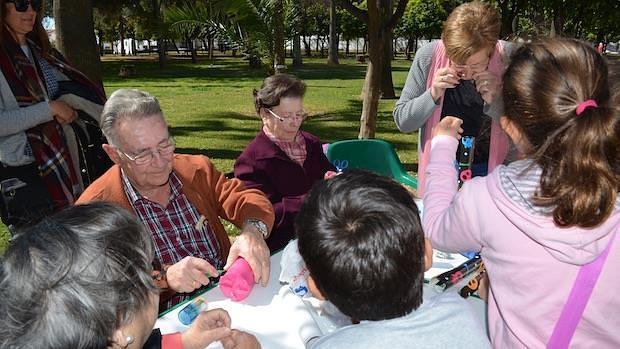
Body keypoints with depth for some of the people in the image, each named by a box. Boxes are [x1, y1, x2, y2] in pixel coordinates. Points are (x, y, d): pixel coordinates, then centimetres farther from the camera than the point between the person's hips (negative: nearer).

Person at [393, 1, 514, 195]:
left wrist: (496, 100, -28)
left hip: (492, 170, 0)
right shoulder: (429, 56, -15)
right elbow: (402, 121, -9)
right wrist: (433, 95, -25)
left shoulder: (509, 58, -16)